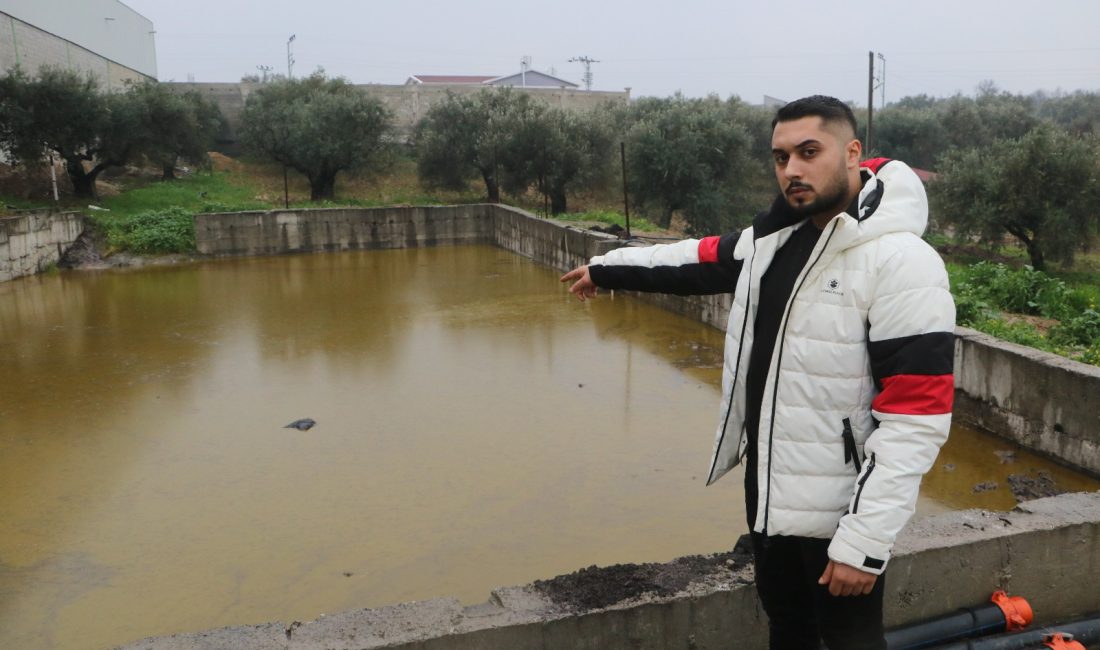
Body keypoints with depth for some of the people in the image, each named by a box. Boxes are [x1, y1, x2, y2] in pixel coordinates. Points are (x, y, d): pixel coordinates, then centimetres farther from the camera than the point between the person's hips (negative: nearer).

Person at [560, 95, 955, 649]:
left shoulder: (902, 263, -22)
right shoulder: (778, 234, 1)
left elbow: (915, 419, -24)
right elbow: (705, 261, 18)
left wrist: (865, 540, -25)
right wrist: (606, 268, 28)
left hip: (836, 506, -7)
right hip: (767, 485, 7)